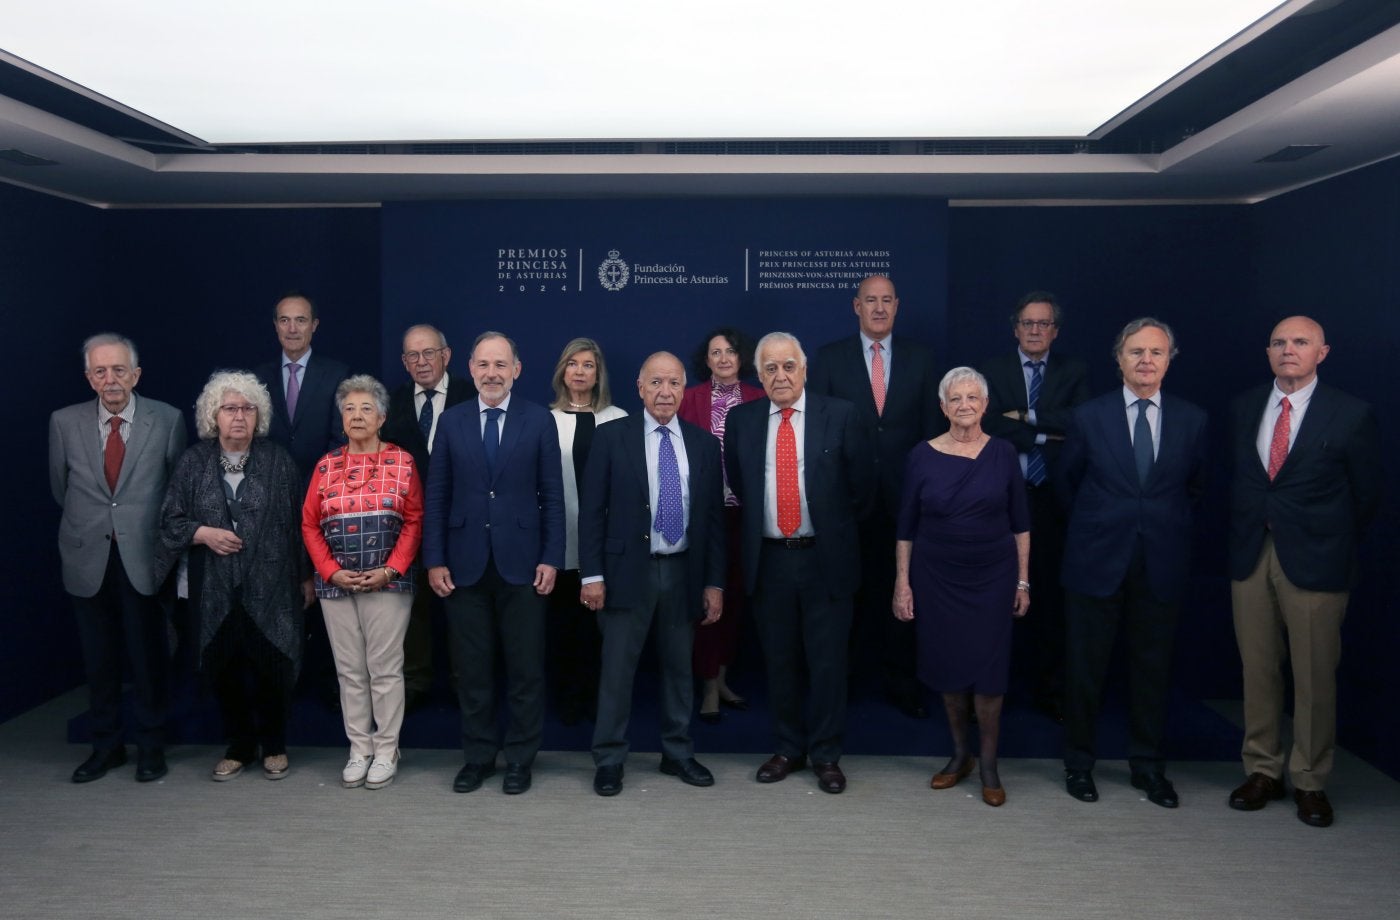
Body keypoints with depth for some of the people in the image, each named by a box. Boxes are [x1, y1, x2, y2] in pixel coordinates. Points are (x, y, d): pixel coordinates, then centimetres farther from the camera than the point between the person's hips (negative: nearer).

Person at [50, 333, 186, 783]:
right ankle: (106, 744, 26)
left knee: (148, 655, 5)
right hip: (88, 558, 2)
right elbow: (61, 487, 14)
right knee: (98, 657, 11)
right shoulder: (64, 422, 1)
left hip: (144, 556, -2)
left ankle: (151, 746, 20)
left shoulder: (167, 420, -4)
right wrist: (88, 521, 15)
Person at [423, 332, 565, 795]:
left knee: (525, 668, 6)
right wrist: (434, 560, -1)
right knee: (472, 668, 9)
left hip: (521, 563, -1)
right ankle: (478, 756, 24)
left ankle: (520, 759, 20)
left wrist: (552, 558, -6)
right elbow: (436, 496, 5)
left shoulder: (539, 420, 1)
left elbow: (552, 496, 0)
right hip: (465, 564, 2)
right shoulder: (451, 421, 5)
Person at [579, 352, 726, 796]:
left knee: (679, 668, 13)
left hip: (684, 572, 3)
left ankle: (677, 754, 28)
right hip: (629, 571, -3)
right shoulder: (612, 437, -2)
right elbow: (591, 510, -3)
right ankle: (609, 760, 17)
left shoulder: (704, 444, 6)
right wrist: (592, 575, -9)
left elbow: (715, 517, 7)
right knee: (617, 669, 3)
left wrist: (714, 582, 4)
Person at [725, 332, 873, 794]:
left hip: (826, 558, -2)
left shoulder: (840, 415, -5)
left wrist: (838, 527, 9)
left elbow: (862, 482, 3)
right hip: (768, 559, 2)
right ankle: (788, 748, 28)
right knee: (779, 661, 12)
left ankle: (826, 755, 21)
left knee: (827, 662, 6)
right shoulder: (742, 420, 2)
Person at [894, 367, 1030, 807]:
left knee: (988, 669, 0)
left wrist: (1023, 580, 1)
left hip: (993, 577, -1)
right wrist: (902, 583, -1)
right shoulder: (923, 457, -3)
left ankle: (988, 764, 16)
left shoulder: (1003, 454, -2)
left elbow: (1020, 522, 3)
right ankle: (959, 754, 27)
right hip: (937, 578, 1)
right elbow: (906, 527, 1)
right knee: (947, 667, 9)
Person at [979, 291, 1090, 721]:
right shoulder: (993, 369, 6)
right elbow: (988, 424, -9)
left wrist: (1027, 418, -11)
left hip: (1053, 496, 1)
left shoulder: (1073, 372, 8)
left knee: (1051, 593, 4)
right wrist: (1048, 433, -9)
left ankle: (1049, 688, 15)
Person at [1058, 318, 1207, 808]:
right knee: (1085, 667, 6)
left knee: (1153, 667, 10)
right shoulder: (1089, 417, -2)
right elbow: (1068, 482, 9)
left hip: (1162, 562, 2)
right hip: (1098, 560, -1)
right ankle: (1079, 763, 21)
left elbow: (1194, 486, 14)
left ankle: (1148, 766, 26)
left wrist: (1166, 524, 11)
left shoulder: (1192, 420, 2)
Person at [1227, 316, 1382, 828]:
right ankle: (1262, 771, 21)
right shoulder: (1244, 407, 8)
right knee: (1258, 671, 9)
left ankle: (1310, 783, 17)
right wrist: (1245, 531, 11)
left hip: (1314, 561, -3)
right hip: (1251, 556, 4)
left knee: (1315, 678, 2)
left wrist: (1333, 542, 9)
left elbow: (1367, 493, 5)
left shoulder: (1351, 416, -3)